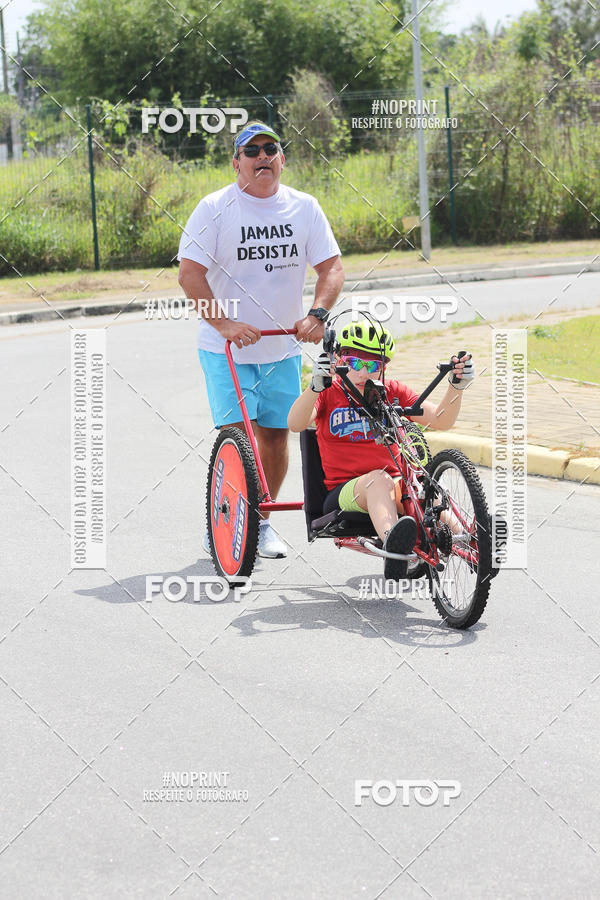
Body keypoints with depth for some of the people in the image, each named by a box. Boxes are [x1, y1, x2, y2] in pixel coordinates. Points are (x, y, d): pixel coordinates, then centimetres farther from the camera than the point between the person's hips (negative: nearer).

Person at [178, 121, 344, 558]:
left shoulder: (304, 207, 2)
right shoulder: (214, 208, -8)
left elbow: (332, 267, 1)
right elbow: (190, 275, -13)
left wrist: (317, 315, -17)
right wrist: (224, 324, -23)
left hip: (283, 347, 4)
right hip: (227, 347, -4)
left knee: (275, 435, 5)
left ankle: (262, 522, 22)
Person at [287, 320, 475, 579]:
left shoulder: (394, 393, 17)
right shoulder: (329, 394, 9)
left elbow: (440, 419, 4)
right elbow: (295, 424, -12)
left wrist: (457, 386, -14)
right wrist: (316, 386, -30)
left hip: (394, 487, 3)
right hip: (343, 492, -3)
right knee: (379, 478, -38)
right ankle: (392, 544, -69)